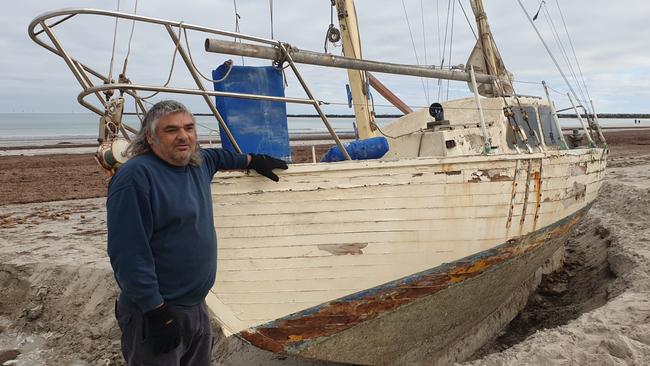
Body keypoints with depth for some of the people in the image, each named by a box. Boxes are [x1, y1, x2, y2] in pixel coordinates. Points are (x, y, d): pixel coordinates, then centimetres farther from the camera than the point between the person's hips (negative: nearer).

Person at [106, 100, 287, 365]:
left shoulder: (198, 164, 5)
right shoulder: (136, 176, -19)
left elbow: (217, 156, 31)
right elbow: (128, 254, -24)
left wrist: (252, 161, 38)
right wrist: (156, 312, -24)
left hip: (197, 306, 8)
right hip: (156, 312, -8)